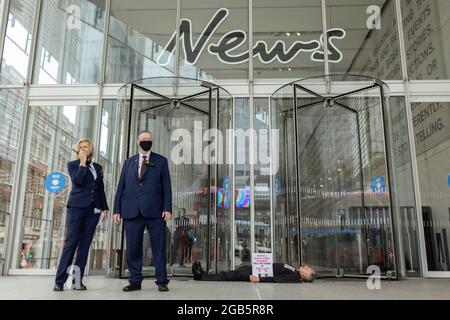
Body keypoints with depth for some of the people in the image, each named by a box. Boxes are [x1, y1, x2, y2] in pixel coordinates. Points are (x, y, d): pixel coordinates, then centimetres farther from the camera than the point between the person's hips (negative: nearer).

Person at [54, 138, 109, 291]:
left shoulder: (98, 167, 17)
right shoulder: (73, 164, 7)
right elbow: (77, 180, -13)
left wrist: (104, 208, 12)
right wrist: (83, 163, -6)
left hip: (93, 209, 4)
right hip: (76, 207, -4)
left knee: (85, 245, 2)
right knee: (71, 243, -9)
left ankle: (78, 280, 5)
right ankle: (59, 281, -5)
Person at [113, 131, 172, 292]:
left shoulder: (161, 161, 11)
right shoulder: (128, 162, 19)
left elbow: (166, 186, 4)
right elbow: (121, 187, 14)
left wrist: (167, 208, -7)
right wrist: (117, 209, 5)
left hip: (155, 211, -2)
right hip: (132, 211, 2)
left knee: (159, 247, -1)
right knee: (133, 249, 4)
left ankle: (162, 281, 7)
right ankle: (135, 281, 14)